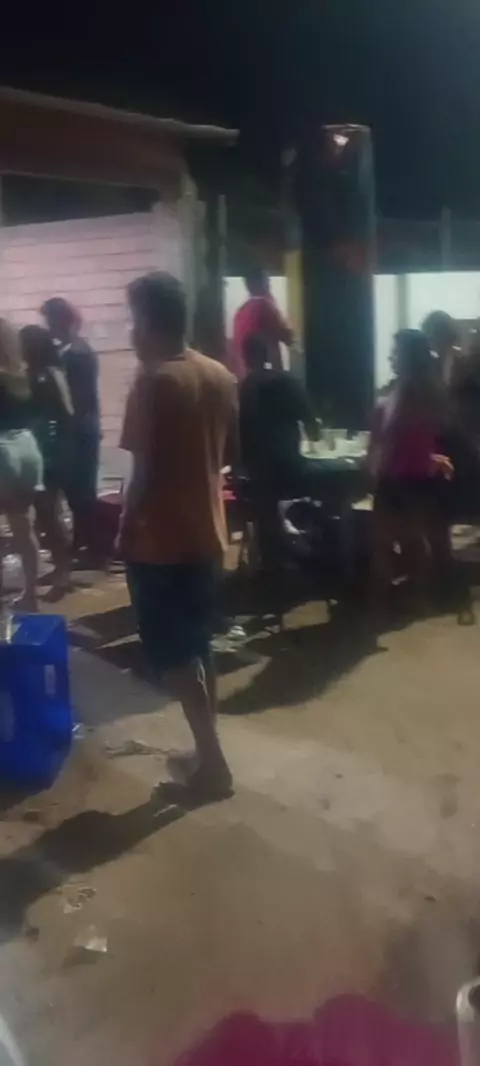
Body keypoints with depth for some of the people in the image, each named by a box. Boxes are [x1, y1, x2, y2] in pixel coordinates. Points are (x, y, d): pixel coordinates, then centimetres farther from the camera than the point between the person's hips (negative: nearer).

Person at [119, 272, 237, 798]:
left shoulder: (153, 382, -18)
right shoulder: (221, 376, 5)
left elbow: (144, 471, -19)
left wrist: (126, 525, -7)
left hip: (160, 539, -7)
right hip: (206, 531, 8)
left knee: (170, 652, 4)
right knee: (197, 645, 18)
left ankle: (212, 759, 8)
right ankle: (208, 748, 28)